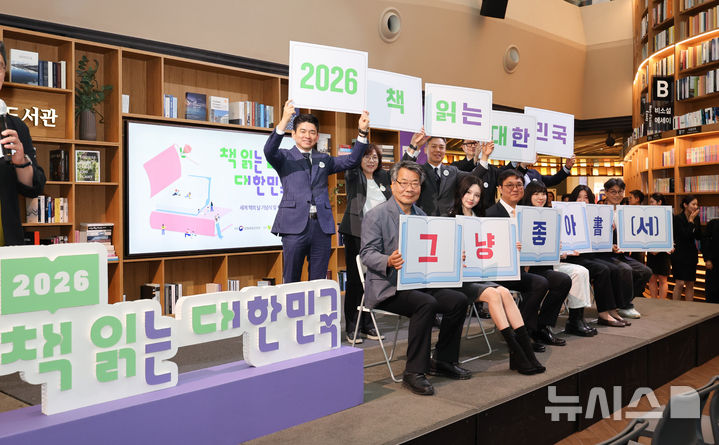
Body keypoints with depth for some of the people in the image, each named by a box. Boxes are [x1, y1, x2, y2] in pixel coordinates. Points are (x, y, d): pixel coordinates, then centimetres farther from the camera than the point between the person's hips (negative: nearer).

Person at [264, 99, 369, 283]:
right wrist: (284, 122, -27)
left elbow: (352, 160, 10)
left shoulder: (324, 159, 20)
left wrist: (362, 132, -4)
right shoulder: (285, 157, 9)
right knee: (291, 282, 1)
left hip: (322, 225, 4)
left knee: (319, 281, 7)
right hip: (295, 225, -3)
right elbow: (269, 151, -12)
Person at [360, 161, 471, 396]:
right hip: (386, 288, -7)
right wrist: (389, 261, -33)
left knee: (459, 299, -10)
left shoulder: (421, 215, 17)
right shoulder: (375, 215, -6)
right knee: (426, 303, -32)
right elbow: (367, 253, -13)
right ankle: (414, 372, -20)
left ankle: (443, 360, 6)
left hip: (418, 283, 7)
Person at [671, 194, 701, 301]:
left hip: (691, 254, 6)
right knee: (680, 284, -9)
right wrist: (691, 220, -13)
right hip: (680, 254, -6)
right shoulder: (678, 218, -12)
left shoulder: (695, 218, 7)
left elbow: (699, 237, 5)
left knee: (690, 284, 8)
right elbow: (685, 235, -19)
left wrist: (695, 221, -6)